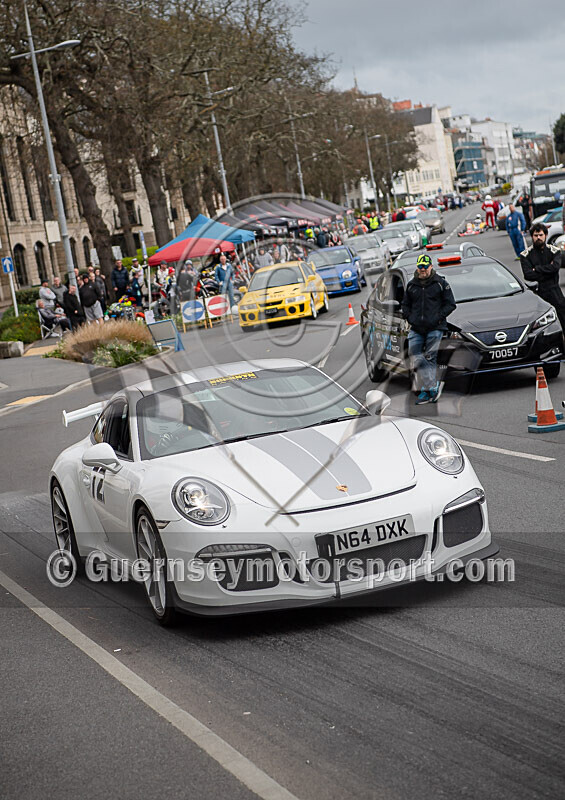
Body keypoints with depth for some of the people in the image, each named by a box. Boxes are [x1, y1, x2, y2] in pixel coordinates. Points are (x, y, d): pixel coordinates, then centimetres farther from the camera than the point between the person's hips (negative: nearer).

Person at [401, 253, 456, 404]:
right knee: (417, 359, -8)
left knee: (430, 358, -2)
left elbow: (450, 304, 3)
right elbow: (405, 305, 22)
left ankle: (427, 390, 5)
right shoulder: (411, 285, 13)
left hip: (434, 328, -3)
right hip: (416, 329, 3)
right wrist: (409, 318, 4)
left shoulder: (440, 283, 3)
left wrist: (438, 317, -9)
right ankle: (432, 389, -8)